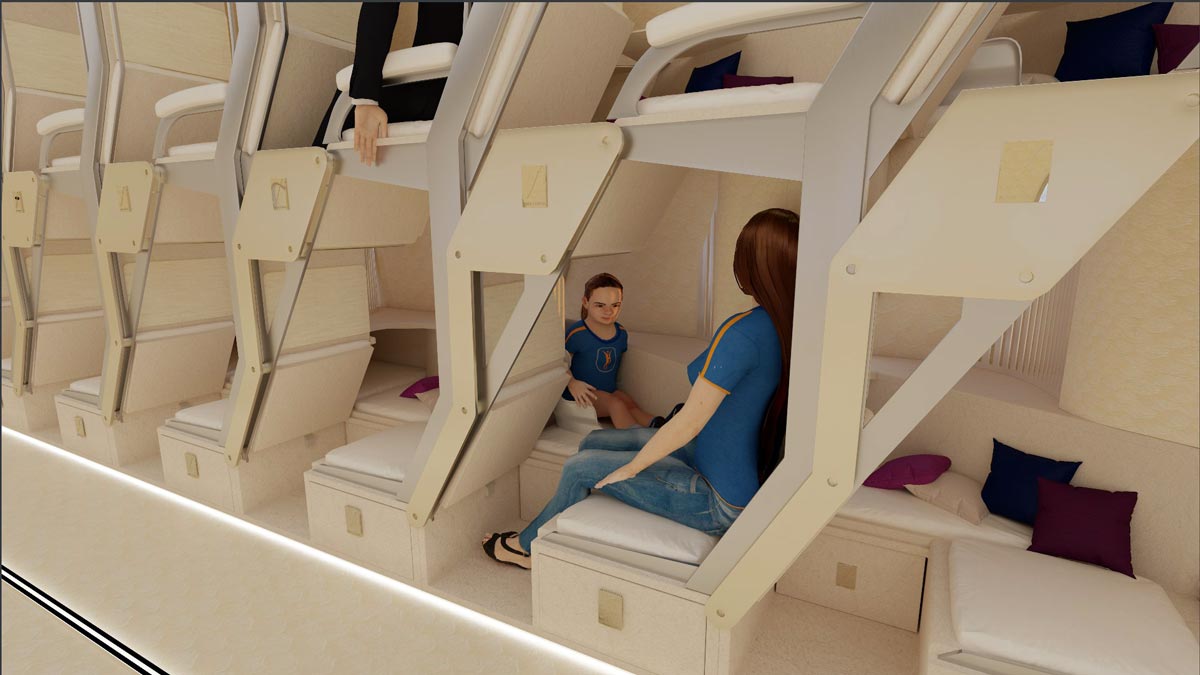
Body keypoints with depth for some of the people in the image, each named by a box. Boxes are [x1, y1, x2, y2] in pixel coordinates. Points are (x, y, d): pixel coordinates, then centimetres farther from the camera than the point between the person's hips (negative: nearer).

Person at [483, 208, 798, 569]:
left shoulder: (743, 332, -30)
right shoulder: (787, 325, -3)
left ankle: (527, 546, 28)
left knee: (580, 468, 0)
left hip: (721, 502, -9)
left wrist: (630, 468, -10)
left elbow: (690, 421, -25)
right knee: (594, 442, 13)